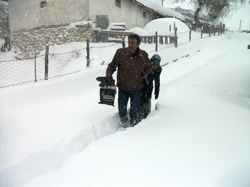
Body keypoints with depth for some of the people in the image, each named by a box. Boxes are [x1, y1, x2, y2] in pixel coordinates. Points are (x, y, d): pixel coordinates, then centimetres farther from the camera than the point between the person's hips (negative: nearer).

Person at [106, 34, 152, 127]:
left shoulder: (144, 55, -7)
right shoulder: (120, 53, -15)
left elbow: (149, 66, 13)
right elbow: (112, 66, -6)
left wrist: (143, 74, -2)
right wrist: (108, 76, -22)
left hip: (136, 88, 1)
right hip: (123, 88, -1)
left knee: (134, 113, 10)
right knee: (122, 112, 5)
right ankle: (125, 126, 34)